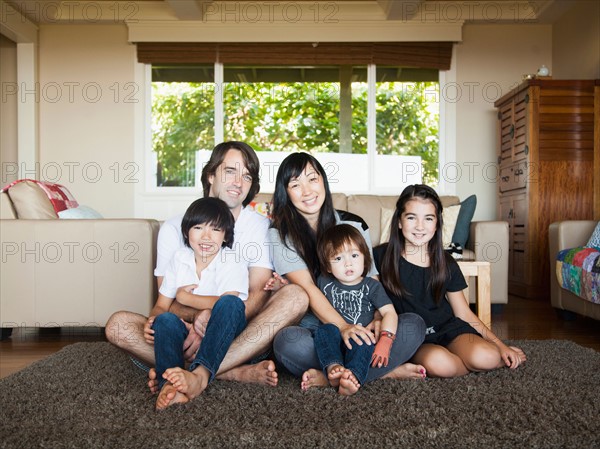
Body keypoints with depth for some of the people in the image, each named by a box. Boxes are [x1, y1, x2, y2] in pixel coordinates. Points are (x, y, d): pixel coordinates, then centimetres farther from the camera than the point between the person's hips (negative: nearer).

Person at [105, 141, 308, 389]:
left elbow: (259, 293, -8)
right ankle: (239, 373, -31)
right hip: (187, 330, 1)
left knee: (296, 295, -27)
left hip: (241, 334, 0)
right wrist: (197, 316, -26)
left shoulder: (261, 227, 3)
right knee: (118, 324, -24)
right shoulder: (174, 228, 3)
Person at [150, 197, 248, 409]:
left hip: (222, 336, -3)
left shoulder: (233, 265, -4)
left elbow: (228, 304, -22)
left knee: (230, 303, -30)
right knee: (165, 320, -26)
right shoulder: (179, 259, 7)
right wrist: (153, 320, -16)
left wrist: (185, 297, -11)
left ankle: (200, 374, -49)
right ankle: (169, 384, -52)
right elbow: (161, 306, 8)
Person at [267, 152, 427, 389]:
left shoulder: (354, 224, 9)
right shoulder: (280, 233, 0)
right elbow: (307, 288, -12)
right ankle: (384, 371, -24)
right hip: (312, 324, -3)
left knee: (414, 324, -20)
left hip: (357, 325, 3)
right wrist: (343, 327, -26)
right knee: (287, 341, -36)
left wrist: (378, 320, -13)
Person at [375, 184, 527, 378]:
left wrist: (500, 345, 4)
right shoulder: (381, 257, -5)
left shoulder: (446, 264, 3)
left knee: (487, 356, -28)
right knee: (438, 361, -34)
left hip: (447, 329, 2)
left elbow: (463, 313, 9)